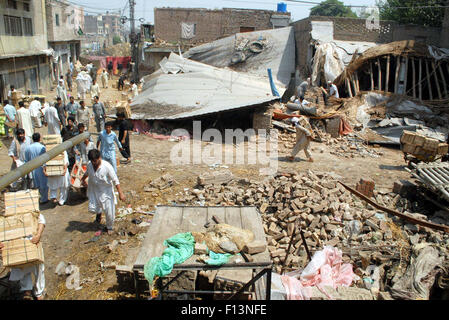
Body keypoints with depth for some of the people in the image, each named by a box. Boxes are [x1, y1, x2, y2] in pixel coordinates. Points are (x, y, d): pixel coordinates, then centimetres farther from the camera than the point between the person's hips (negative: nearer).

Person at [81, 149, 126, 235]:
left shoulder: (107, 166, -24)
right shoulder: (89, 165, -9)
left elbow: (115, 180, -21)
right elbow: (87, 173, 17)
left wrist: (120, 193, -22)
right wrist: (83, 180, 32)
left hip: (106, 192, -4)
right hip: (94, 191, 4)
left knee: (109, 211, 1)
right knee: (92, 209, -3)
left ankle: (109, 227, 28)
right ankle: (99, 212, 35)